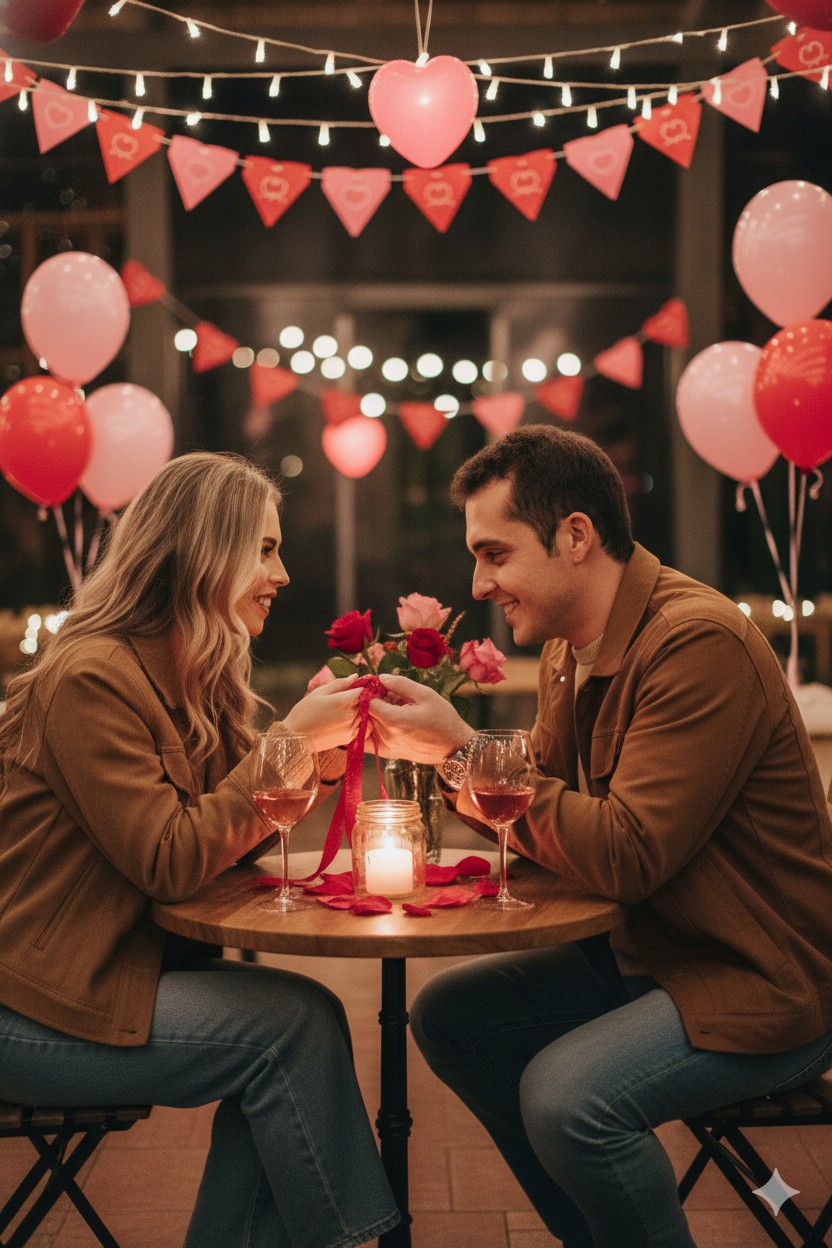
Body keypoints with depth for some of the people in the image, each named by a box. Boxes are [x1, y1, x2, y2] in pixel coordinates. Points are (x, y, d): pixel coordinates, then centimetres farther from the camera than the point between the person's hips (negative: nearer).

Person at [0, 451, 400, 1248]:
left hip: (119, 963, 9)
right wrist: (289, 741, -18)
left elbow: (231, 836, 8)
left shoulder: (194, 680, 10)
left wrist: (321, 756, -7)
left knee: (293, 1025, -9)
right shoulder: (90, 678, -19)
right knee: (295, 1024, -14)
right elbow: (170, 863, -22)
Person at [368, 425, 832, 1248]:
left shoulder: (698, 642, -23)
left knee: (566, 1095, -28)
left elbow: (625, 854, -27)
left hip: (762, 980, -9)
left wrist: (465, 750, -21)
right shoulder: (569, 648, 6)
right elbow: (539, 818, 9)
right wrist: (439, 744, -7)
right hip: (646, 954, 10)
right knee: (447, 1017, 7)